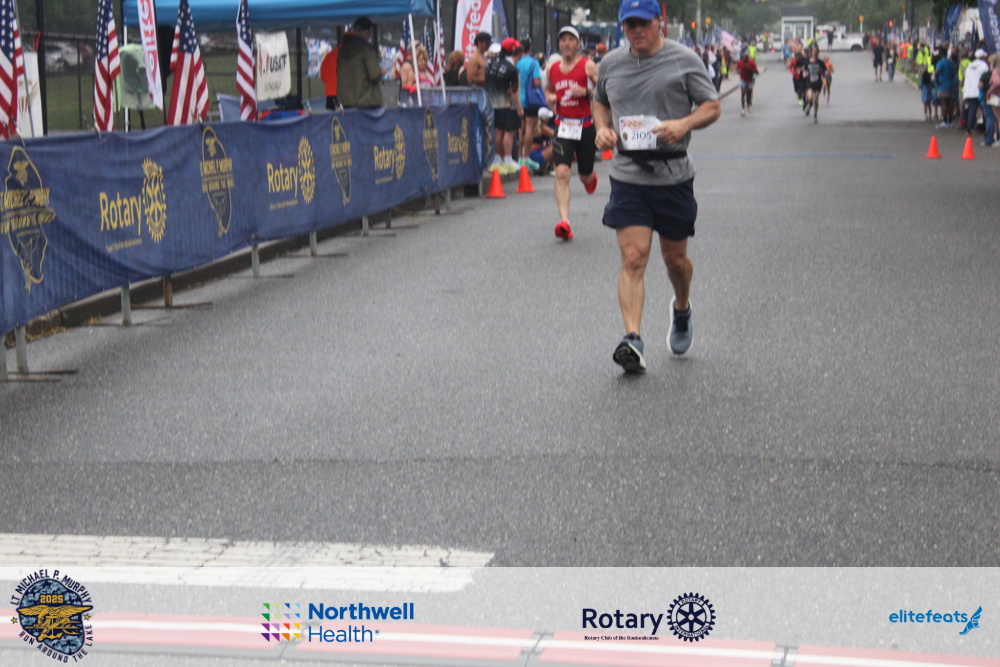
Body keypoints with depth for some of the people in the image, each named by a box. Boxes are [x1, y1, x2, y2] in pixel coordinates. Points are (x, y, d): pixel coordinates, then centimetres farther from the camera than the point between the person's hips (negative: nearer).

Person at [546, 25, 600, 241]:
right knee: (562, 172, -17)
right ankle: (564, 221, -22)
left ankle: (591, 177, 55)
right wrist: (550, 97, 4)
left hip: (585, 126, -2)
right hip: (563, 126, 2)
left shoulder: (588, 66, -6)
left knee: (585, 175, 14)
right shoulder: (553, 68, 7)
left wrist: (586, 92, -23)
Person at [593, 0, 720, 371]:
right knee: (633, 259, -11)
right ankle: (632, 340, -17)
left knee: (675, 258, 12)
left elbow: (712, 107, 0)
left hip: (673, 175, -1)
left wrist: (684, 124, -19)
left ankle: (682, 310, 44)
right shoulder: (611, 64, 8)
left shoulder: (684, 60, -2)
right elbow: (600, 101, 25)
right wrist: (602, 128, 4)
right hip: (627, 176, 1)